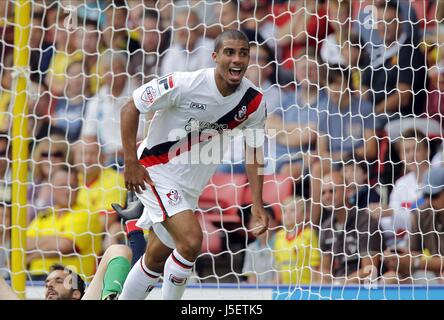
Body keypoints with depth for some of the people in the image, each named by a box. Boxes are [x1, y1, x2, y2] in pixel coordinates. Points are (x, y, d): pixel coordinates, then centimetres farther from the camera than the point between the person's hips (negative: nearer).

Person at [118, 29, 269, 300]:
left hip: (190, 184, 6)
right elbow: (131, 108, -14)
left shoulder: (254, 102, -10)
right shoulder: (185, 85, -24)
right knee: (191, 240, -24)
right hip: (156, 171, -6)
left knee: (157, 258, 18)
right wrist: (131, 162, -19)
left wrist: (257, 205, -2)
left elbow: (254, 149, 4)